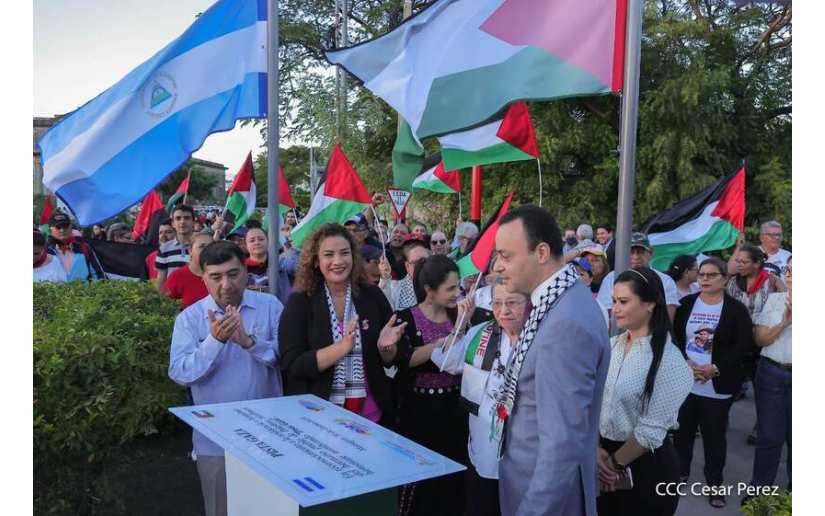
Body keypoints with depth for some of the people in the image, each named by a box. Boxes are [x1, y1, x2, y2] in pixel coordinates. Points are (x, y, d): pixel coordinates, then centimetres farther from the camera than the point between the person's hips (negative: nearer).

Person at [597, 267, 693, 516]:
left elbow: (652, 430, -17)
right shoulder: (611, 346, -1)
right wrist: (597, 449, -8)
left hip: (647, 465, -5)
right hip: (605, 453, 5)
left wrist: (616, 462, -9)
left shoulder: (668, 360, -18)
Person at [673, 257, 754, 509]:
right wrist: (685, 363, -12)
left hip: (718, 385, -2)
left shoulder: (736, 309, -3)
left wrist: (715, 368, -16)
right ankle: (680, 472, 30)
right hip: (684, 380, 3)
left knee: (714, 435, 6)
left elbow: (744, 346, -8)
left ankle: (715, 484, 18)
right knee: (683, 429, 13)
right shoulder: (686, 304, 5)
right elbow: (674, 336, 2)